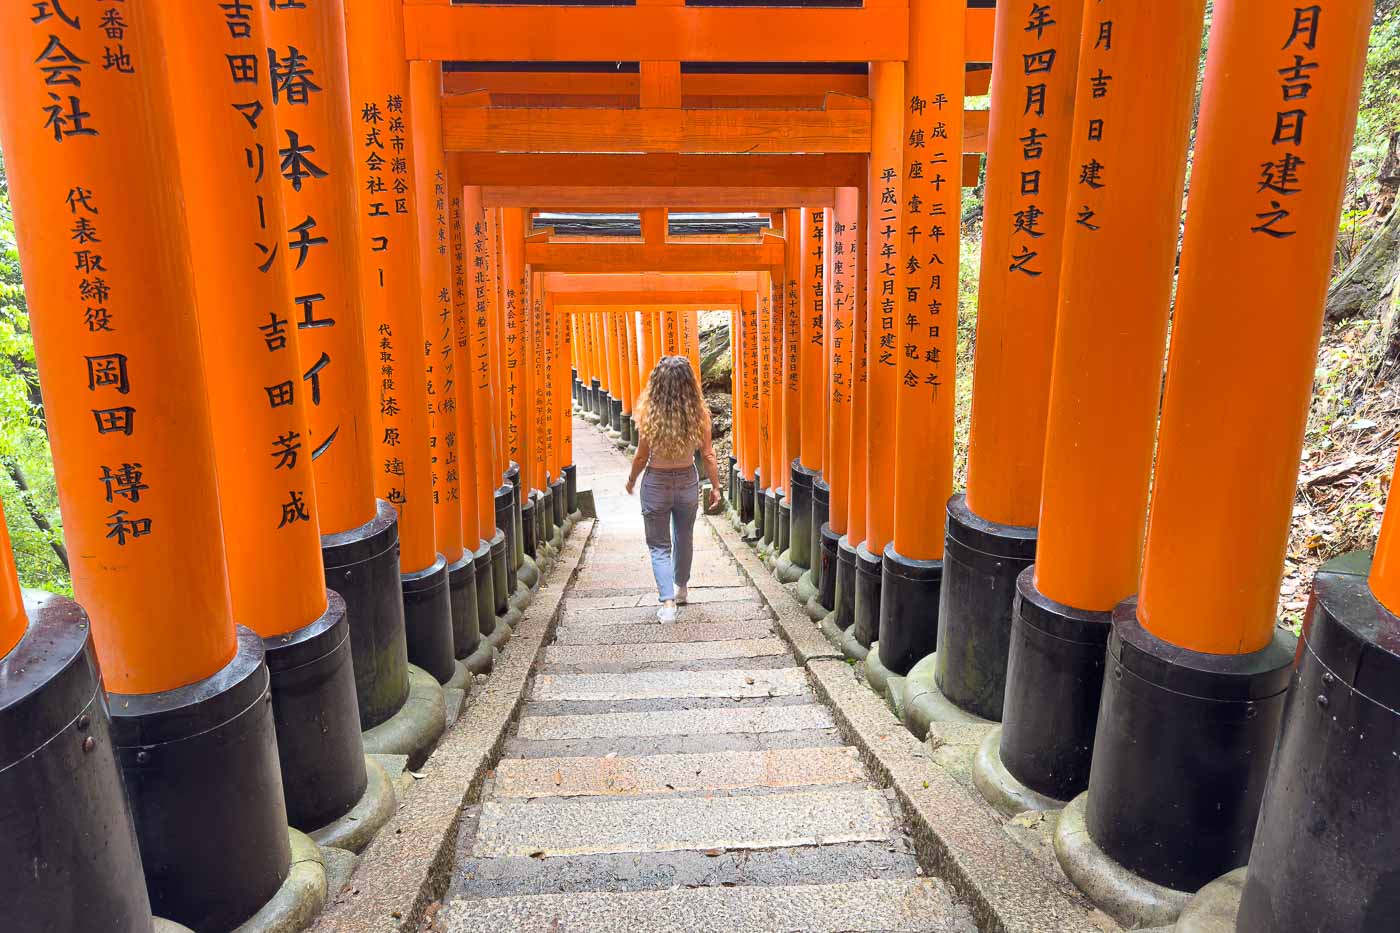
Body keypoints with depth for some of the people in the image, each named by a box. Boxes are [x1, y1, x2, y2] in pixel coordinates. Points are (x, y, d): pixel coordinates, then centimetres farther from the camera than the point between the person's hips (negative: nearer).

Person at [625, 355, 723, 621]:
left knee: (659, 545, 10)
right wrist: (715, 487, 6)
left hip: (656, 483, -2)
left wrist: (631, 480, 9)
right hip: (688, 482, 2)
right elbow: (708, 455, -7)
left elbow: (642, 456, -10)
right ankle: (680, 588, 42)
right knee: (684, 538, 24)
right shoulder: (699, 413, -14)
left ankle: (668, 603, -2)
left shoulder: (648, 413, -18)